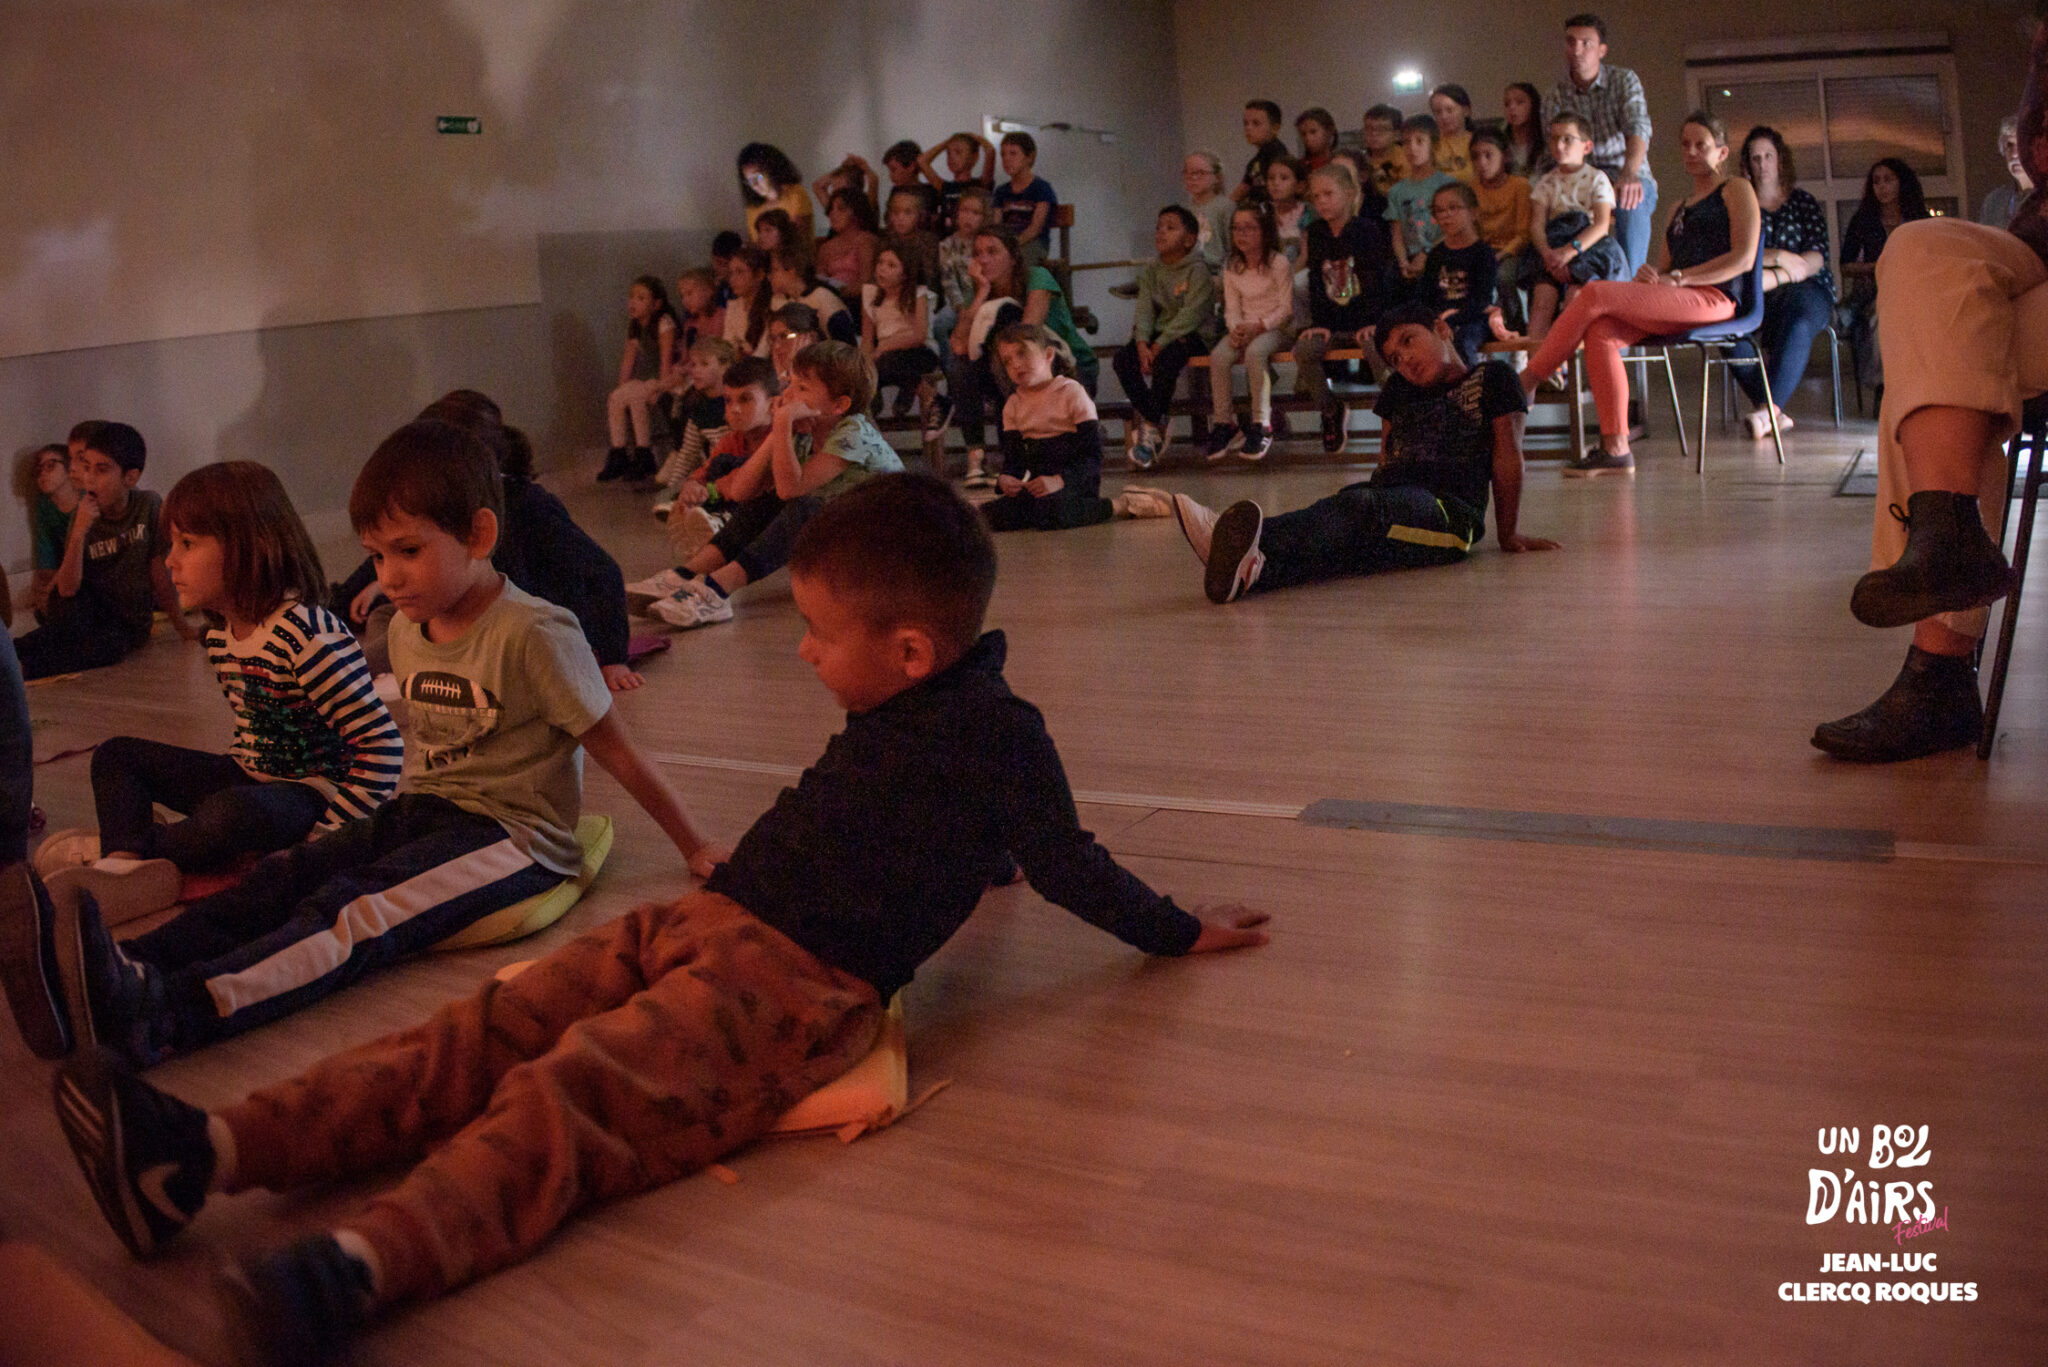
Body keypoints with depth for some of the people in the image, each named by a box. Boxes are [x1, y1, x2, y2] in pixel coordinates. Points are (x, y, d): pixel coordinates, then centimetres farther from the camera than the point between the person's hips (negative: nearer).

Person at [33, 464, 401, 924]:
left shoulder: (309, 634, -24)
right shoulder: (219, 636, 6)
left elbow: (379, 742, -27)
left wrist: (329, 833, -25)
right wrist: (236, 772, 10)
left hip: (313, 791, -10)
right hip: (250, 776, 10)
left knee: (231, 814, -40)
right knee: (116, 755, 8)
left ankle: (120, 848, -12)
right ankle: (126, 868, -19)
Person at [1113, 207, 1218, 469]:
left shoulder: (1197, 270, -9)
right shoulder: (1150, 270, 10)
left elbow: (1190, 315, -18)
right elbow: (1144, 309, 0)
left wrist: (1159, 345, -25)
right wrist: (1142, 343, -19)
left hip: (1192, 335, -6)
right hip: (1160, 333, 6)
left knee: (1166, 359, -35)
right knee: (1122, 358, -18)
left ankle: (1150, 427, -22)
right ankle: (1155, 422, -13)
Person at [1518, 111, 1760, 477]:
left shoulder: (1736, 190, 11)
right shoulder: (1679, 209, 32)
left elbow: (1744, 258, -4)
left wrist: (1678, 278, -12)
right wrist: (1647, 277, -1)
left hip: (1715, 299, -6)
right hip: (1675, 309, 6)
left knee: (1596, 293, -23)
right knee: (1600, 332, -24)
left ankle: (1527, 381, -16)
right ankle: (1616, 449, -31)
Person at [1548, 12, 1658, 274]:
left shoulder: (1624, 80, -2)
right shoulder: (1558, 93, 5)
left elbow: (1638, 128, -19)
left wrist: (1629, 174, -40)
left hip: (1631, 178, -2)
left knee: (1632, 201, -37)